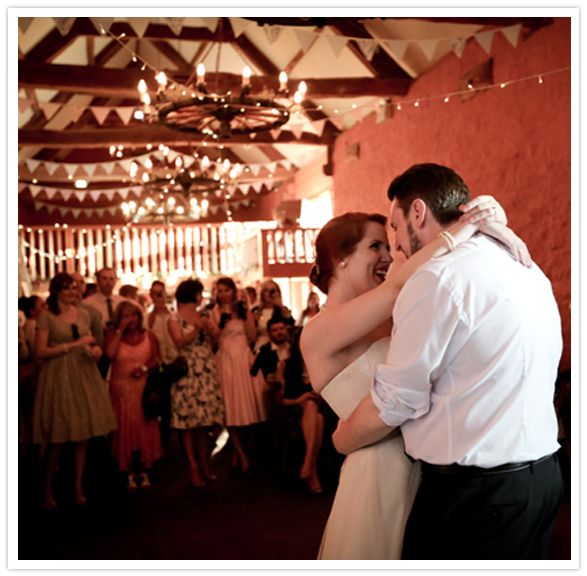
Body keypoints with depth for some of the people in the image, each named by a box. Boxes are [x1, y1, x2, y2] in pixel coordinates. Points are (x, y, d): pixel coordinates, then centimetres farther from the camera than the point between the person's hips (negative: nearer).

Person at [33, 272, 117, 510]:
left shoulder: (83, 314, 13)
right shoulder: (47, 316, -2)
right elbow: (40, 351, -9)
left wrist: (95, 349, 0)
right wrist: (74, 345, -12)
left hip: (84, 375, 5)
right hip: (58, 376, -5)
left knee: (84, 432, 3)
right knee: (57, 436, -3)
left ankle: (78, 485, 15)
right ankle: (48, 488, 11)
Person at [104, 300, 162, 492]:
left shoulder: (148, 335, 6)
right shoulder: (113, 335, 4)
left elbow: (157, 359, 1)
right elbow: (110, 354, -16)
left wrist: (145, 367, -17)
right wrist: (120, 331, -11)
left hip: (145, 389, 1)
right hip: (121, 390, -1)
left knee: (146, 428, 2)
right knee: (125, 430, 0)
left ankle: (144, 472, 11)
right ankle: (129, 475, 7)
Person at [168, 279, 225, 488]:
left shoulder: (203, 315, 16)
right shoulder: (174, 318, 1)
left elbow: (216, 336, 7)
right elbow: (179, 342, -13)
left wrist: (210, 328, -13)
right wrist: (197, 329, -23)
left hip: (207, 371, 5)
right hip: (187, 372, -5)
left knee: (204, 420, 6)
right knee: (188, 421, -5)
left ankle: (205, 465, 12)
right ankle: (194, 469, -2)